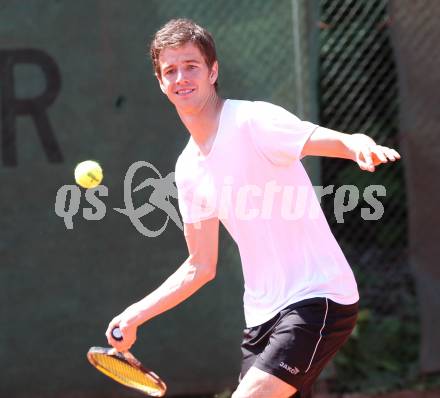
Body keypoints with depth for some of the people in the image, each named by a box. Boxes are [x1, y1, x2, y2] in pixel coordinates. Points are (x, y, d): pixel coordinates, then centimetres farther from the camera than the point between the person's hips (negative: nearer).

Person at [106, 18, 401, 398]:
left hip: (317, 297, -8)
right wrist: (135, 315, 14)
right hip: (262, 316, 8)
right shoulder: (188, 170, 11)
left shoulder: (253, 121, -11)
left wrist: (360, 144, -51)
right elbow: (200, 267, 19)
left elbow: (336, 141, -28)